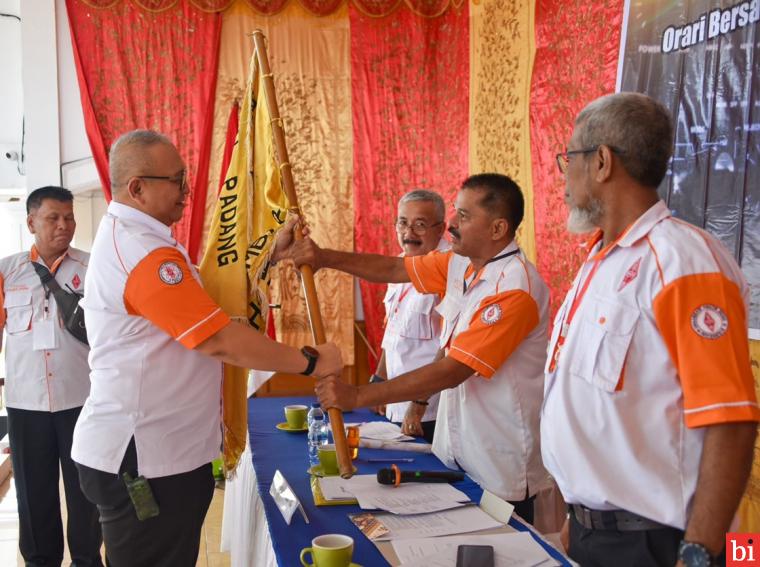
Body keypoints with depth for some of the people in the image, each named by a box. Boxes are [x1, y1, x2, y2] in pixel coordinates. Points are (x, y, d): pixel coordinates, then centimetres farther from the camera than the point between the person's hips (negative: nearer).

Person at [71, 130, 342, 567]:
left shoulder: (128, 237, 13)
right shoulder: (143, 252, -23)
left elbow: (211, 296, 13)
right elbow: (221, 341, -24)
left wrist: (272, 255, 9)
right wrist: (311, 362, -15)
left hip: (167, 449, 10)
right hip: (144, 461, -10)